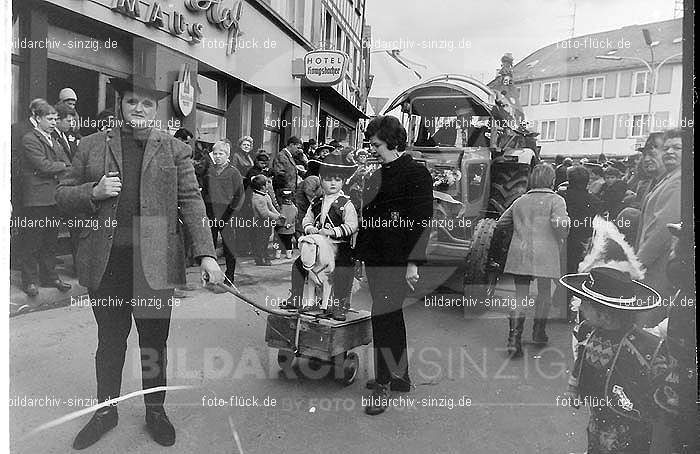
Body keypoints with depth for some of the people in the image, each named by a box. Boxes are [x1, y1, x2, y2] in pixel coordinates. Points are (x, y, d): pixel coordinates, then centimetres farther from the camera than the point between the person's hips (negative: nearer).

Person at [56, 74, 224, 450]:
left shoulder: (175, 150, 5)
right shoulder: (91, 146, 9)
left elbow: (191, 203, -1)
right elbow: (62, 196, 12)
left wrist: (206, 253, -10)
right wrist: (94, 192, -11)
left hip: (155, 263, -1)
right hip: (105, 264, 1)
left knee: (155, 341, 11)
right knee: (109, 340, 15)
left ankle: (155, 410, 31)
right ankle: (106, 410, 36)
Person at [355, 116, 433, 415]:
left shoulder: (417, 174, -7)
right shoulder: (378, 176, 16)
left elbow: (421, 221, -12)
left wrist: (413, 263, -17)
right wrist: (361, 254, 14)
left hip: (397, 261, -8)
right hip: (375, 258, 8)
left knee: (383, 317, -8)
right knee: (392, 316, 15)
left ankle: (383, 384, 6)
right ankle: (400, 377, 29)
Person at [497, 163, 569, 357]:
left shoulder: (520, 201, 12)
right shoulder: (556, 200, -2)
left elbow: (501, 222, 18)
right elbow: (560, 223, -17)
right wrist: (560, 239, 2)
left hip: (519, 254, 3)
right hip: (544, 254, -3)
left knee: (520, 297, 6)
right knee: (544, 292, 18)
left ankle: (514, 338, -5)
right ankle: (539, 332, 32)